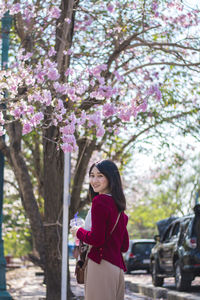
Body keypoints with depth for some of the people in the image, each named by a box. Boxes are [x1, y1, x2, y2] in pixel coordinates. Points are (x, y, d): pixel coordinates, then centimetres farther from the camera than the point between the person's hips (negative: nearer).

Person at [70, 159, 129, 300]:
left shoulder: (100, 201, -8)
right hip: (118, 268, 9)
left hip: (102, 266, -9)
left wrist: (78, 231, 3)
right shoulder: (118, 206, 18)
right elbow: (124, 246, 20)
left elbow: (96, 239, -15)